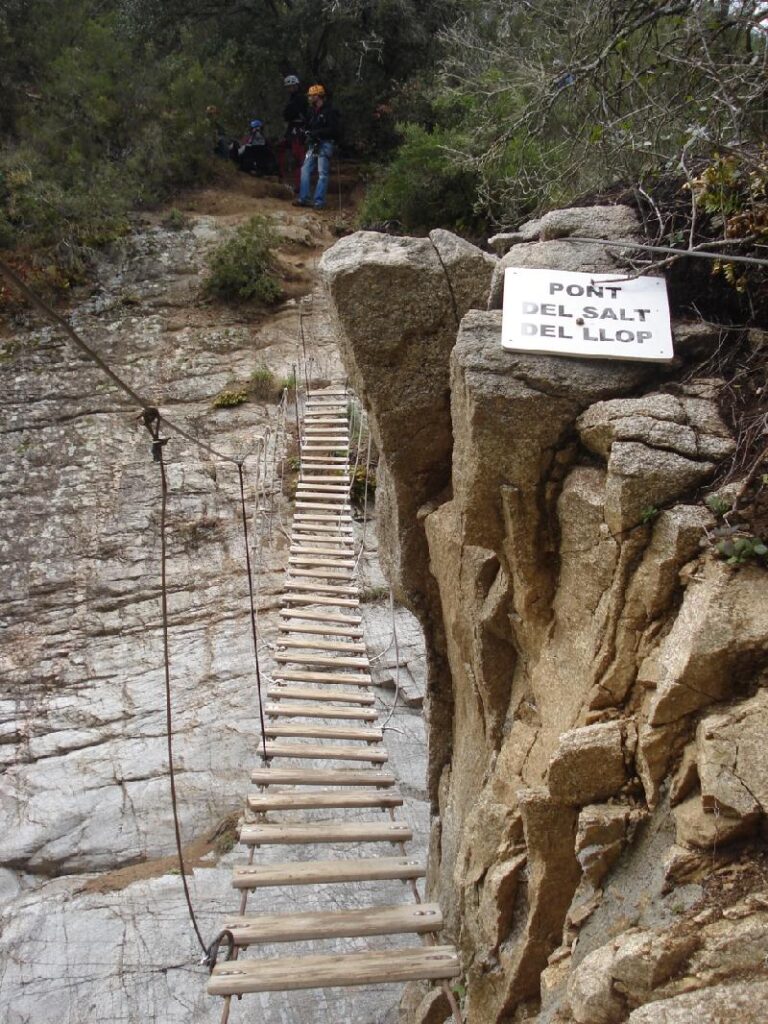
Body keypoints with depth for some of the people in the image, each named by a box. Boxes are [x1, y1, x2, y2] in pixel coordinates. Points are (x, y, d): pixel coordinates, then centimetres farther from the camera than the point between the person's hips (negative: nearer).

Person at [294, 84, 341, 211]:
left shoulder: (330, 110, -9)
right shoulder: (312, 110, 14)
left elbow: (333, 129, -15)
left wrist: (317, 133, -19)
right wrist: (308, 133, -2)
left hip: (325, 144, -8)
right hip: (313, 144, 8)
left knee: (323, 173, -7)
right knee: (305, 170, 3)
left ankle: (319, 201, -6)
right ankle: (304, 198, 7)